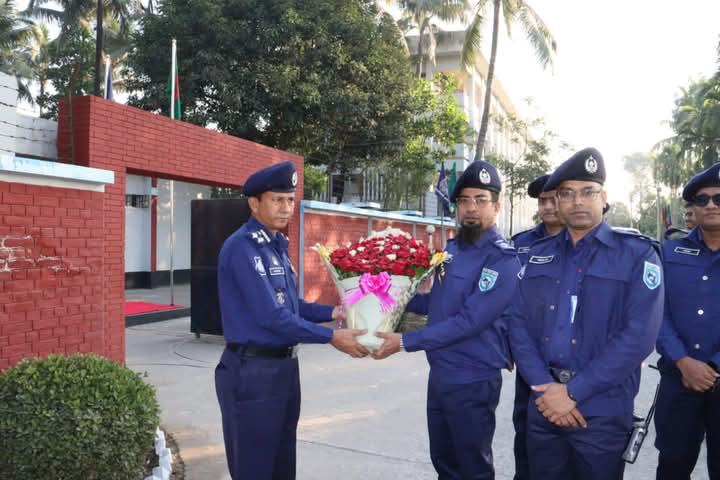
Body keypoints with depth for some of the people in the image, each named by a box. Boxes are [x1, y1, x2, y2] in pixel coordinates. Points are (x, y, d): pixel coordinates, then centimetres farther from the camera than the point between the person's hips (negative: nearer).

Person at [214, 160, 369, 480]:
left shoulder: (277, 246, 11)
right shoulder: (242, 247, -19)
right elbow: (271, 315, -25)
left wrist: (331, 312, 2)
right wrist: (331, 338, -20)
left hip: (284, 366, 9)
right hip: (253, 370, -9)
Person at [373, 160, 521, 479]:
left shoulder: (502, 259, -19)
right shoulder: (452, 248, 7)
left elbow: (469, 321, -25)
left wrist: (405, 342, -22)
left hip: (473, 381, -7)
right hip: (439, 375, 8)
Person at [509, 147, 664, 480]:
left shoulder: (638, 254, -5)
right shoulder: (538, 255, 7)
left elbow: (639, 335, -14)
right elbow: (519, 324, 3)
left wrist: (574, 392, -16)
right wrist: (545, 387, -11)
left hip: (603, 411, -3)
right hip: (543, 404, 4)